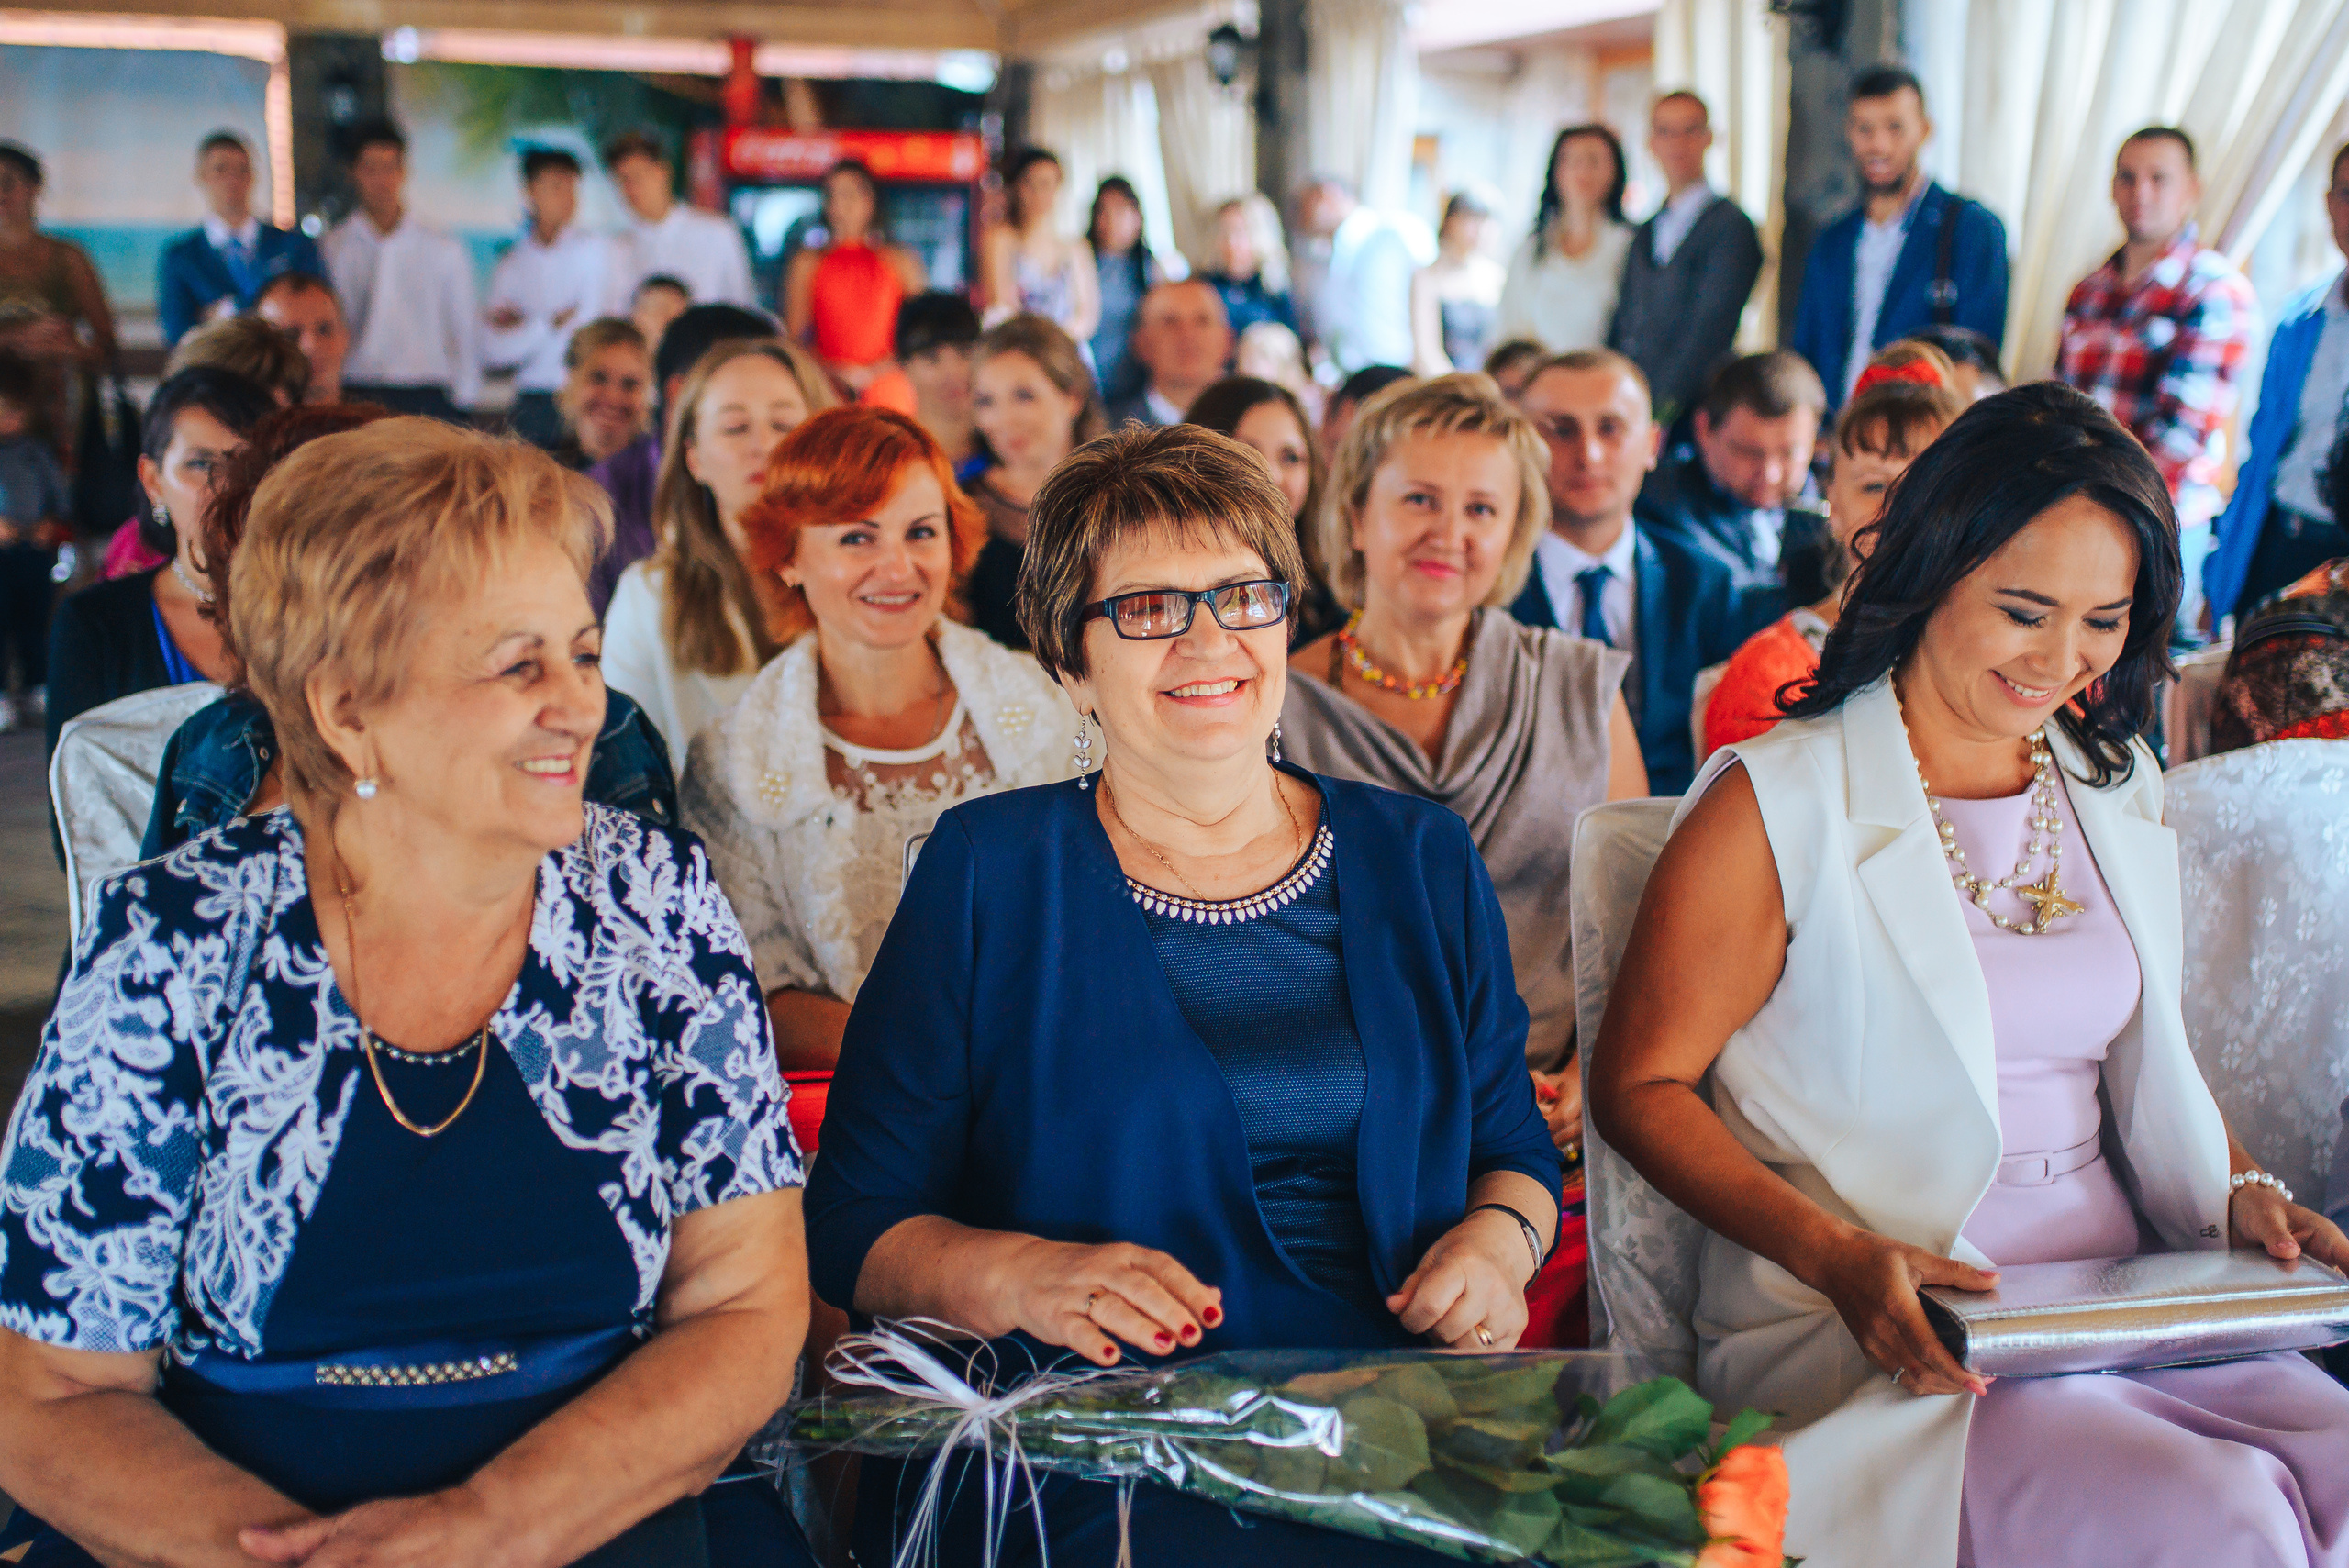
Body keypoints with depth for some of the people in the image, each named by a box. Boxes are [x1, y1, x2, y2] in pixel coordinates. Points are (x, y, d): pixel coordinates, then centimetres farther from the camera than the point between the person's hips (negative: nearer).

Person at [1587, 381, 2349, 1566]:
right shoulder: (1779, 805, -4)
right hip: (1867, 1334, -6)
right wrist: (1837, 1257, -17)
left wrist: (2242, 1191, 6)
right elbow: (1641, 1084, -3)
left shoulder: (2117, 794, 15)